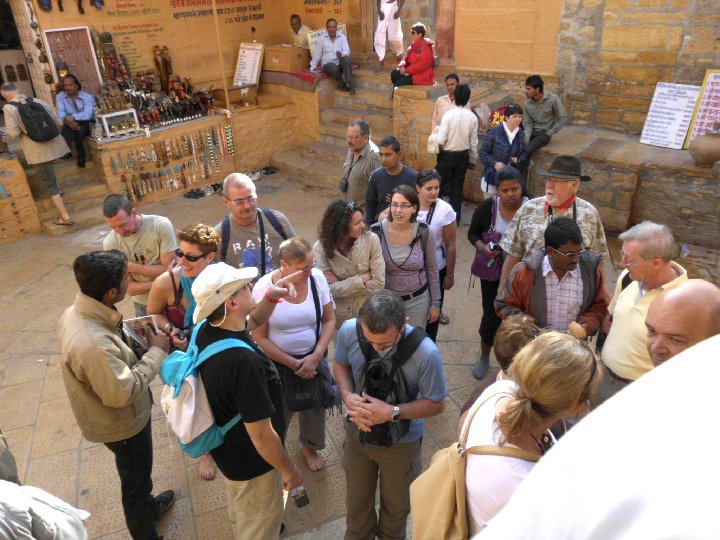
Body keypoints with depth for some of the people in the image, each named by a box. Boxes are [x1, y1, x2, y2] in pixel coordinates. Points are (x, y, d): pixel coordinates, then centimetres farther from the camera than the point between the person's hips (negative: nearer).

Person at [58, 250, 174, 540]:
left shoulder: (77, 311, -12)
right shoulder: (93, 345, -42)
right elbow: (123, 392, -33)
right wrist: (156, 351, -25)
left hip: (115, 417, 9)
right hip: (122, 425, -8)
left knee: (138, 474, 33)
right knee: (136, 482, 19)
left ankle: (149, 507, 60)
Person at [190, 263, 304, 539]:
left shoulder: (205, 331, -15)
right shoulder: (243, 361, -41)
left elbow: (251, 321, 7)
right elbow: (262, 435, -32)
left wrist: (270, 297, -12)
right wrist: (289, 469, -15)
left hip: (226, 446, 9)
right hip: (251, 461, -8)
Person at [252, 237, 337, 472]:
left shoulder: (317, 277, -15)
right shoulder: (264, 288, -22)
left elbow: (329, 320, -6)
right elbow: (259, 337, -14)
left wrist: (315, 357, -14)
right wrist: (293, 364, -14)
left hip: (314, 358, 3)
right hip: (278, 363, -2)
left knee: (316, 408, 21)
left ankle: (310, 446, 52)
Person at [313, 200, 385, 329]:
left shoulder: (371, 239, -17)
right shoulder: (321, 247, -17)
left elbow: (379, 282, -17)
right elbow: (329, 290, -20)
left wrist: (341, 285, -18)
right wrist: (363, 278, -19)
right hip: (339, 317, 0)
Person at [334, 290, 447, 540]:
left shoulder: (426, 353, -34)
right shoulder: (349, 330, -26)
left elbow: (436, 404, -19)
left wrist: (392, 413, -30)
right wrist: (347, 396, -23)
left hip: (401, 443, -2)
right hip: (357, 433, 2)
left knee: (396, 505, 27)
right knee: (356, 500, 28)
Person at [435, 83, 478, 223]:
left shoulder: (448, 114, -16)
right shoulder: (472, 117, -5)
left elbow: (440, 140, -18)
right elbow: (473, 142, 1)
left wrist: (440, 149, 4)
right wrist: (473, 159, 14)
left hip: (447, 155, -3)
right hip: (463, 155, 4)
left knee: (439, 184, 11)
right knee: (458, 187, 12)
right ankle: (455, 217, 18)